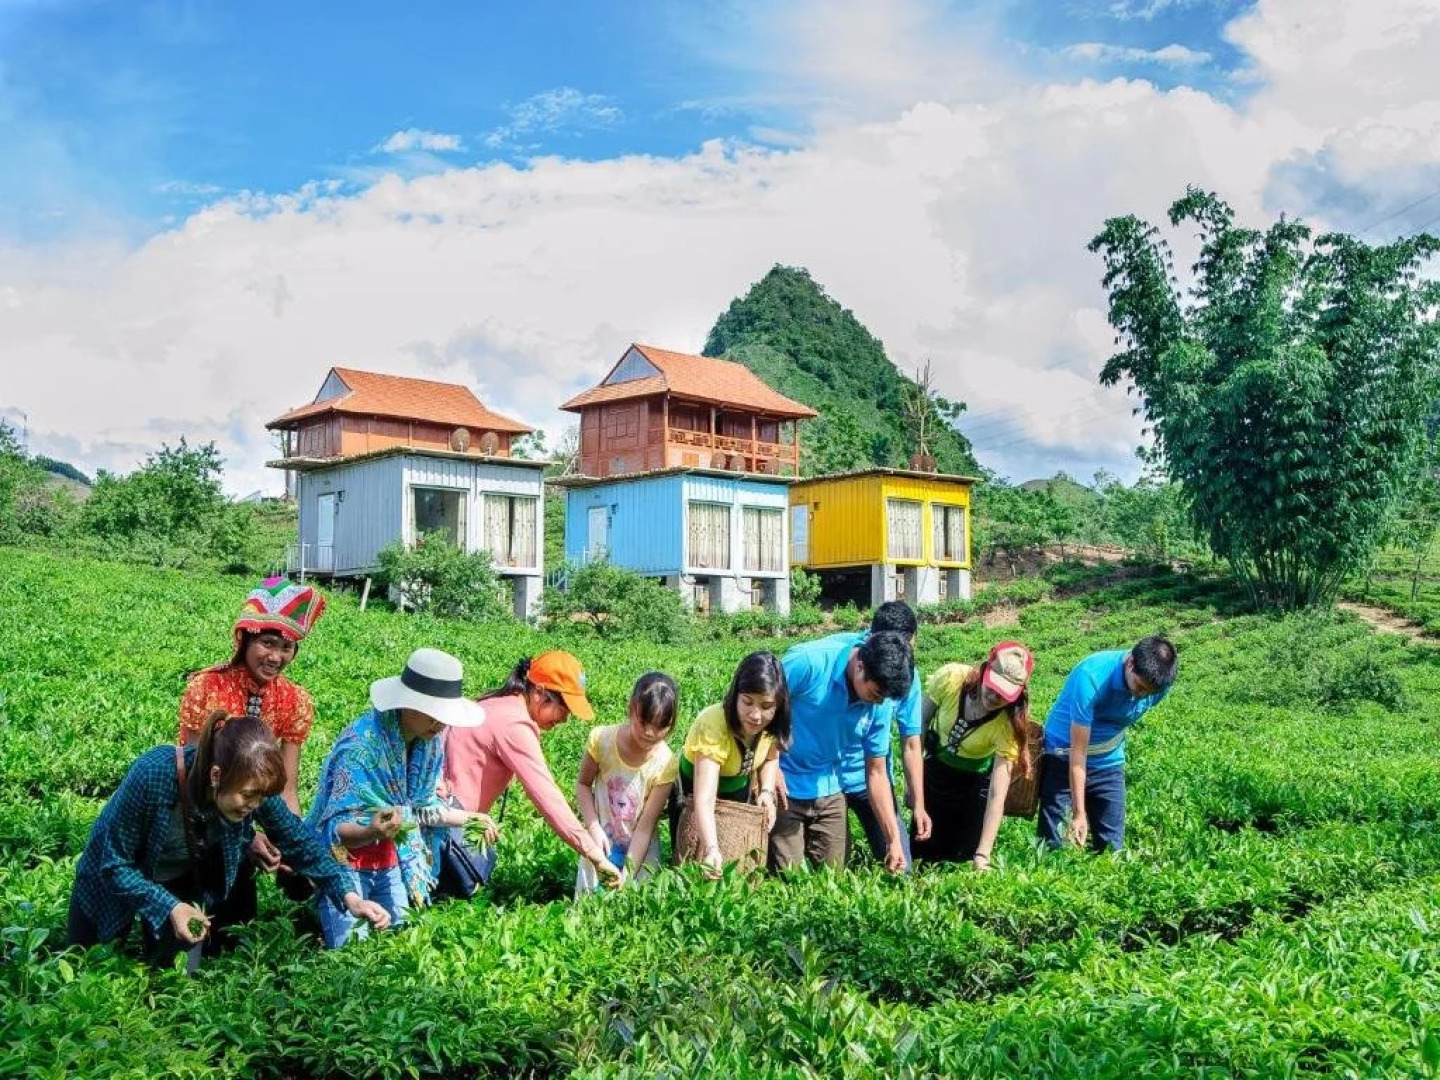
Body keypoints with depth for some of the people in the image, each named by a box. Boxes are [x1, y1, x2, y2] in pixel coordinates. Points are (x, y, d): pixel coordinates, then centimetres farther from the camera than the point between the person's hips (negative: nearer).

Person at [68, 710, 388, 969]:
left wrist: (348, 894, -29)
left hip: (186, 879, 2)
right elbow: (115, 864, -28)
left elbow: (299, 839, -17)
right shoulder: (153, 775, -40)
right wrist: (169, 907, -37)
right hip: (118, 878, -2)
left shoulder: (251, 784, -28)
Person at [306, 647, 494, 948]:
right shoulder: (359, 746, -28)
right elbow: (337, 828, -28)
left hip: (390, 864, 6)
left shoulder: (430, 743, -6)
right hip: (346, 865, -6)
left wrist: (467, 818, 1)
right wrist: (371, 831, -47)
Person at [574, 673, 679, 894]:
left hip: (640, 847, 0)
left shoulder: (665, 764, -19)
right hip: (602, 840, 1)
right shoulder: (601, 739, -17)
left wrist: (627, 874, -24)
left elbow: (645, 827, -17)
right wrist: (593, 826, -16)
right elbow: (583, 784, -2)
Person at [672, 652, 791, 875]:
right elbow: (704, 800, -46)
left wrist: (767, 791, -15)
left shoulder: (772, 723, -21)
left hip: (740, 794, 4)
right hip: (692, 797, -4)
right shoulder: (713, 724, -38)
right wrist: (711, 850, -60)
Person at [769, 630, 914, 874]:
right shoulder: (808, 662, -24)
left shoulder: (879, 704, -6)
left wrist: (894, 841, 0)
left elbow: (876, 773, 2)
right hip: (783, 789, -5)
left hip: (829, 792, 5)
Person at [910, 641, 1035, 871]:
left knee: (963, 857, -5)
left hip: (976, 780, -2)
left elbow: (997, 793, -33)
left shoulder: (1009, 723, -31)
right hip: (936, 769, 2)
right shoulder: (950, 678, -29)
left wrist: (982, 856, -38)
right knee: (924, 854, 6)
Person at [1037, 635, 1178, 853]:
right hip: (1064, 756, -4)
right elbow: (1078, 751, -28)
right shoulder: (1091, 676, -31)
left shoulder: (1160, 684, -15)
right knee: (1050, 843, -8)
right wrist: (1079, 813, -28)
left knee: (1111, 846, 1)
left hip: (1109, 762, 4)